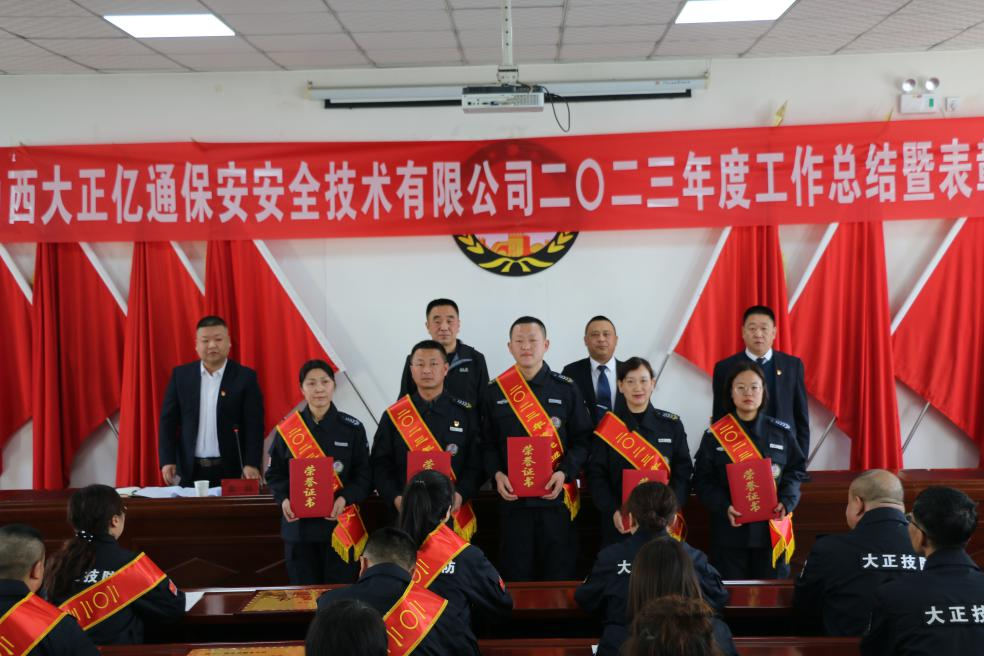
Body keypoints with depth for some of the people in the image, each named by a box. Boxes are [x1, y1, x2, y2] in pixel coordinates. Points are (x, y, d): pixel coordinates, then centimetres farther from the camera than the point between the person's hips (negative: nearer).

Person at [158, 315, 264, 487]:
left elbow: (253, 425, -5)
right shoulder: (181, 375, 7)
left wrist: (251, 465, -16)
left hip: (231, 471, -2)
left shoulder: (245, 377, 0)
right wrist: (167, 460, -4)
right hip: (190, 471, 2)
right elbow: (168, 420, 6)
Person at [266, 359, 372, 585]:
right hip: (299, 527, 1)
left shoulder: (352, 428, 1)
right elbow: (274, 474, 8)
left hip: (341, 526, -1)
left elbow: (365, 475, 1)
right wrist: (284, 499, -11)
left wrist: (344, 499, -16)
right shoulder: (287, 429, 3)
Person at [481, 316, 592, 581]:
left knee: (560, 574, 3)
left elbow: (583, 440, 3)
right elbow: (487, 443, 8)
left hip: (557, 496, 0)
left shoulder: (566, 389, 4)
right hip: (512, 498, 1)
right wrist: (497, 474, -8)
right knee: (516, 575, 5)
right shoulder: (495, 392, 6)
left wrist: (565, 472, -11)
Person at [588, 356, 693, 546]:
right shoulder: (607, 426, 2)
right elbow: (597, 475, -1)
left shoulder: (672, 424, 6)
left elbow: (683, 472, 3)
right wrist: (613, 510, -15)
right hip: (619, 523, -1)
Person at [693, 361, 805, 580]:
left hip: (771, 527, 1)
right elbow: (702, 480, -1)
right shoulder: (715, 434, 0)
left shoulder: (781, 432, 6)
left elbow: (796, 470, 9)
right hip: (730, 530, -1)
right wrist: (723, 506, -16)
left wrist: (787, 502, -9)